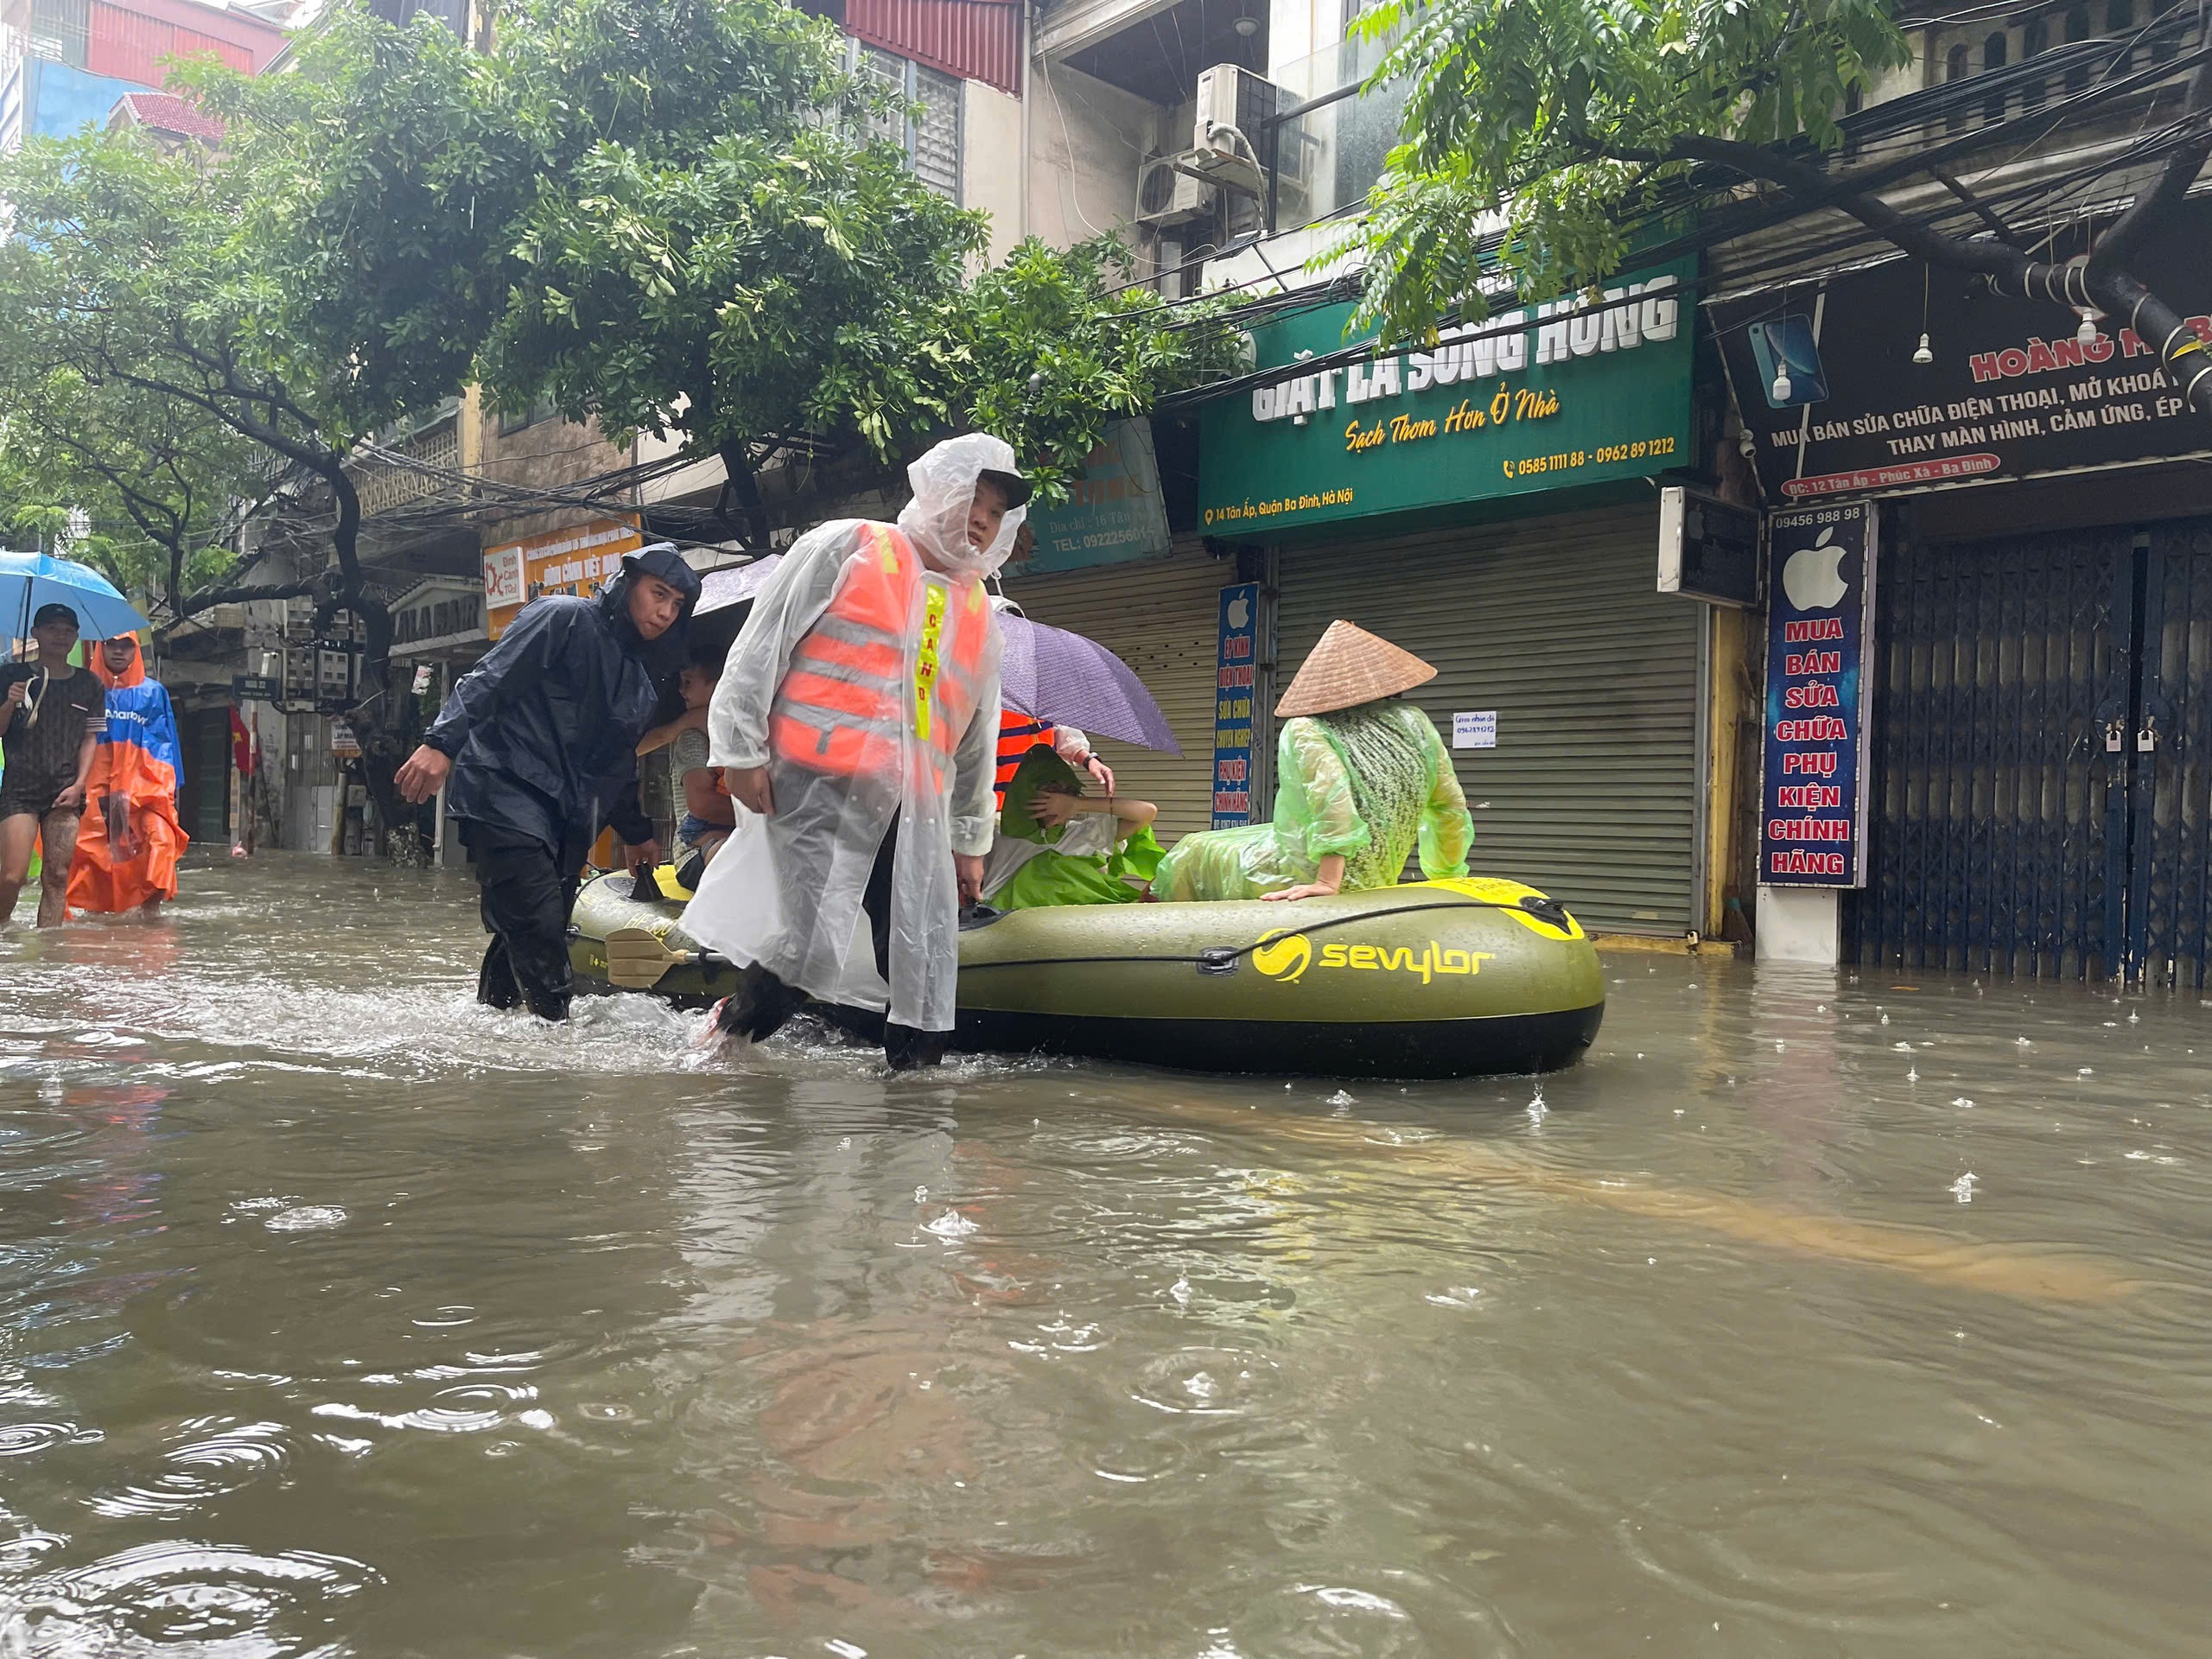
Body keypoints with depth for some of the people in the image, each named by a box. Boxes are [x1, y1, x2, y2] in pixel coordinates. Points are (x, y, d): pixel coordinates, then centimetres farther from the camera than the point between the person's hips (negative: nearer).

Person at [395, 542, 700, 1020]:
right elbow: (488, 679, -11)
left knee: (522, 938, 7)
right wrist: (442, 743, -22)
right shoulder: (565, 619, -3)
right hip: (505, 794, -8)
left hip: (566, 819, 8)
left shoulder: (644, 677, 21)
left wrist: (636, 832, 33)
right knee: (539, 926, -18)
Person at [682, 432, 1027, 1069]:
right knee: (805, 945, -14)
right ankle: (726, 1037, 8)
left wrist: (970, 841, 22)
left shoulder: (980, 617, 23)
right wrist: (742, 750, -7)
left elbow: (977, 739, 26)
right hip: (815, 788, -6)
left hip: (913, 813, 6)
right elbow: (761, 646, 0)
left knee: (926, 963, 0)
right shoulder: (846, 548, 6)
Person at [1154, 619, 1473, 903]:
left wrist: (1327, 883, -28)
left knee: (1192, 853, 18)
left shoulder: (1306, 731, -12)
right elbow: (1452, 809, 7)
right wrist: (1447, 876, 20)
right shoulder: (1415, 725, 4)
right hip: (1372, 882, 7)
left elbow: (1331, 796, -28)